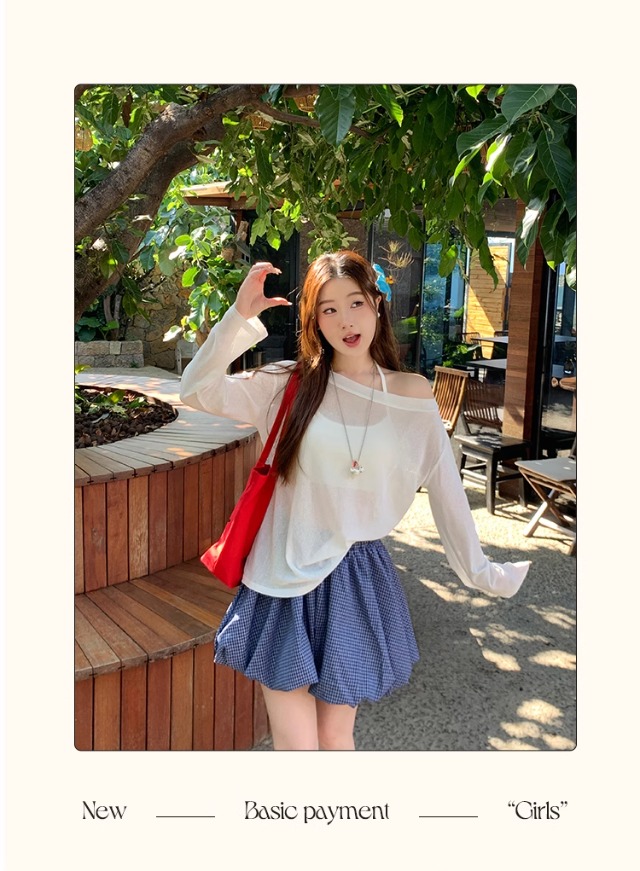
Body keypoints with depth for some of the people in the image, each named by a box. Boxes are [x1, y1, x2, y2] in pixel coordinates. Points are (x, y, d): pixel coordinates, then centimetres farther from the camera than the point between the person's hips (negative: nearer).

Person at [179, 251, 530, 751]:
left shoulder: (413, 396, -1)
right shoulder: (292, 385, -4)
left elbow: (446, 488, 4)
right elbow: (197, 391, -11)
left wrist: (478, 570, 8)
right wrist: (239, 316, -20)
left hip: (357, 577, 1)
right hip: (286, 578, -1)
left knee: (335, 736, 14)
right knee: (295, 743, 5)